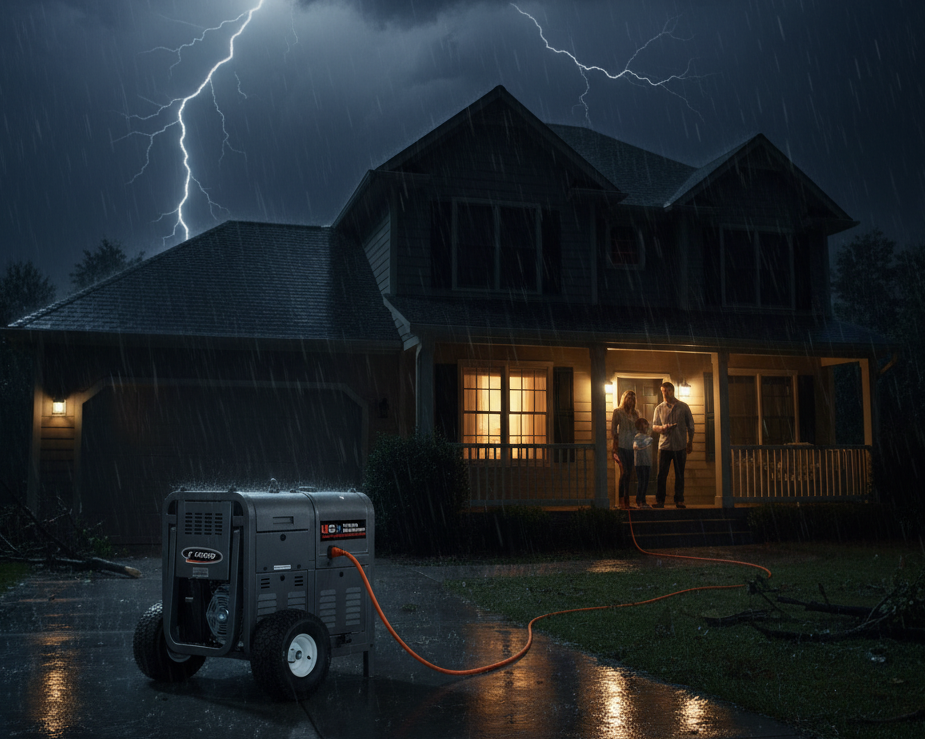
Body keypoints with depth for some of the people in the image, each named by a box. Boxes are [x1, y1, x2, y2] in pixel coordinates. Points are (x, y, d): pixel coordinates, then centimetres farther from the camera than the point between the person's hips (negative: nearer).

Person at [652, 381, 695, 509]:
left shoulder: (683, 407, 5)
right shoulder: (659, 408, 7)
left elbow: (690, 425, 10)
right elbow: (654, 426, 6)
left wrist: (690, 443, 9)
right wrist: (663, 428, -15)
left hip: (680, 446, 0)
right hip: (664, 445, 0)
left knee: (679, 475, 5)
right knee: (661, 474, -2)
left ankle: (679, 500, 13)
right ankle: (659, 501, 4)